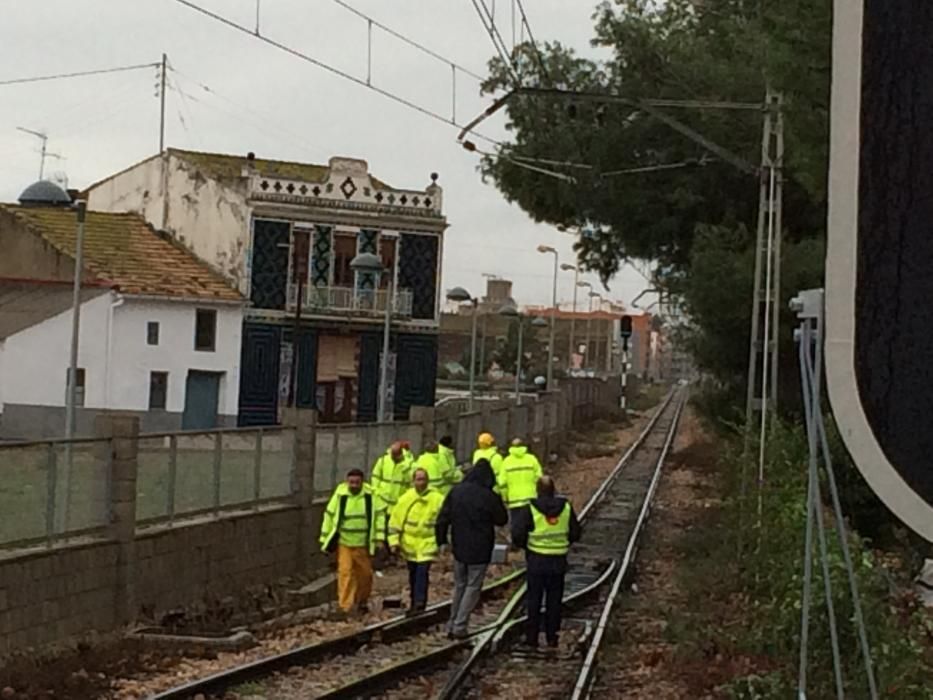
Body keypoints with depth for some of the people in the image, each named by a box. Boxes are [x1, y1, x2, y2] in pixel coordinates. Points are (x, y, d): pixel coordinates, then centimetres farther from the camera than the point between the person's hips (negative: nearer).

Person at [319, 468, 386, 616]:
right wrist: (325, 539, 4)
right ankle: (345, 606, -7)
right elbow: (329, 516, 2)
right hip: (343, 543, -1)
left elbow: (379, 514, 3)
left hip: (363, 544, 2)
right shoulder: (340, 495, -6)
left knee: (365, 573, 12)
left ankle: (362, 602, 33)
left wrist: (379, 537, -3)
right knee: (345, 573, -9)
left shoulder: (370, 496, -5)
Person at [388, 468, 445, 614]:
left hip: (427, 545, -3)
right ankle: (415, 604, 25)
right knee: (413, 575, 13)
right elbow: (395, 521, 2)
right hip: (409, 544, 3)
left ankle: (419, 603, -16)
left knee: (422, 573, -14)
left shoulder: (437, 499, -7)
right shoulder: (405, 499, -2)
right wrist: (394, 542, -2)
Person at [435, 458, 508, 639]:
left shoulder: (456, 492, -3)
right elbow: (502, 520, -4)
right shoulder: (489, 497, -16)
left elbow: (443, 518, 0)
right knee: (473, 587, 5)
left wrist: (442, 540, 11)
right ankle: (459, 627, 0)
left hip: (459, 549, 4)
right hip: (480, 551, -4)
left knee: (459, 585, 18)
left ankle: (452, 625, 20)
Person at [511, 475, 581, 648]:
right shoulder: (566, 508, -1)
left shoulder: (530, 509, -12)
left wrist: (524, 545, 7)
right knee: (554, 600, 12)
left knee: (534, 600, 8)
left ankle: (532, 636, 11)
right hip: (558, 562, 2)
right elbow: (575, 534, 5)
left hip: (536, 561, -2)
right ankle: (552, 637, 14)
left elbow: (517, 533, -14)